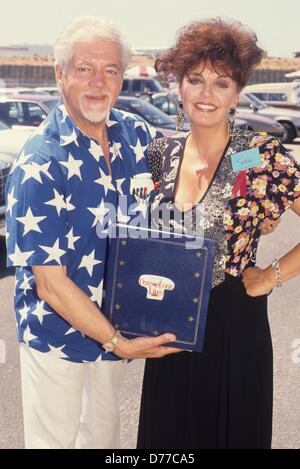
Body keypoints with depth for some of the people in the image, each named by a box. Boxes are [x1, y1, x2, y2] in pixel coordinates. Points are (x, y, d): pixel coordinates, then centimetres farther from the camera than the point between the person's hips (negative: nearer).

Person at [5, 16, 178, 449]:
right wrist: (119, 343, -21)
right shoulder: (41, 165, -26)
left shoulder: (136, 134, -7)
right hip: (57, 333, -5)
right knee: (55, 437, 16)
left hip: (115, 323, 6)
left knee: (104, 429, 26)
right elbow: (50, 284, -24)